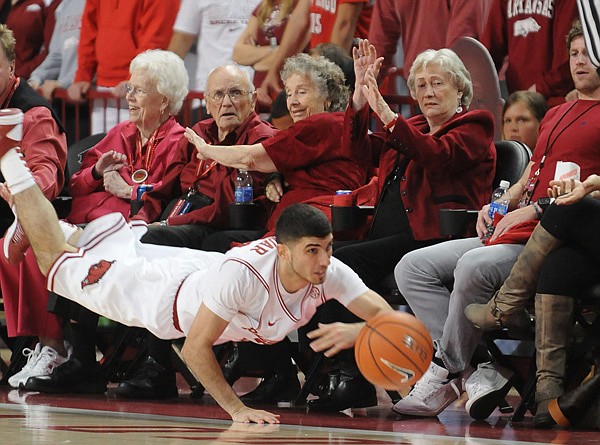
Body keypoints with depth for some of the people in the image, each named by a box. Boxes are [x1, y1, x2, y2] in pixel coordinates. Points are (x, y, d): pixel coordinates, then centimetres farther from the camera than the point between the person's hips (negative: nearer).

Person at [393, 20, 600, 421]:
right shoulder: (556, 115, 27)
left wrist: (536, 210, -16)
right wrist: (498, 206, 8)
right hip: (513, 235, 10)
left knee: (474, 266, -35)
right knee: (413, 267, -4)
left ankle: (447, 371, -17)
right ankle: (486, 369, -17)